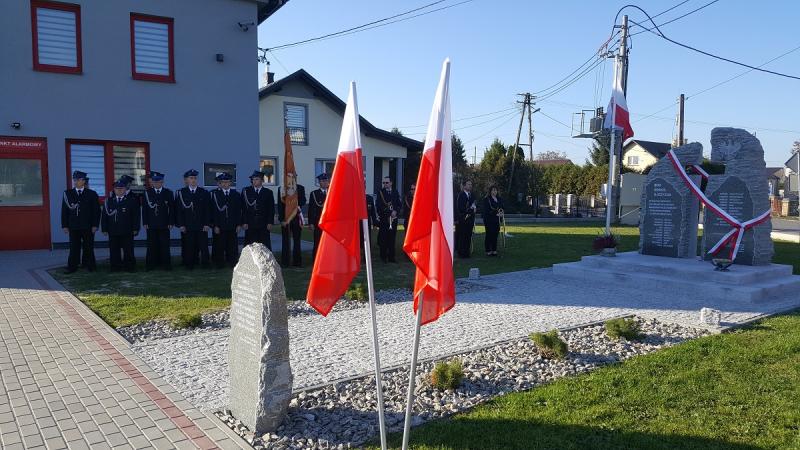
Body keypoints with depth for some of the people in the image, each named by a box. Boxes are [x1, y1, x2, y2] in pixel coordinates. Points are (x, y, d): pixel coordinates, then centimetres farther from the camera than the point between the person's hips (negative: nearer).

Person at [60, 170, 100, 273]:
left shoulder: (92, 194, 4)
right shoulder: (67, 193, 8)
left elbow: (96, 210, 2)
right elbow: (64, 211, 7)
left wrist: (95, 225, -4)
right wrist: (65, 225, 1)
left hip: (88, 226, -1)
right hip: (73, 227, 1)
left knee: (88, 247, 5)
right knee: (74, 247, 2)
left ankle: (89, 265, 14)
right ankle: (72, 267, 7)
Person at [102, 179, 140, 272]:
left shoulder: (131, 200, 2)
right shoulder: (108, 201, 9)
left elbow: (136, 216, 0)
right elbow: (105, 216, 9)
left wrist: (135, 229, -6)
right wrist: (105, 229, 2)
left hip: (127, 232, -2)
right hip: (113, 232, 2)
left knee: (128, 250, 4)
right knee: (114, 250, 5)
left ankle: (129, 267, 12)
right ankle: (116, 267, 14)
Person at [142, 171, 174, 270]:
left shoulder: (168, 193, 5)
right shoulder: (147, 193, 6)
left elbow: (172, 209, 3)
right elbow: (144, 209, 5)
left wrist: (171, 222, -3)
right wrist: (145, 223, -2)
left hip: (164, 225, -1)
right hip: (151, 225, 1)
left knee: (165, 245, 1)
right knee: (152, 245, 3)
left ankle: (166, 264, 9)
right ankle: (151, 264, 11)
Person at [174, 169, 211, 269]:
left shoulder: (204, 193, 8)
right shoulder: (180, 193, 6)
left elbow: (208, 210, 6)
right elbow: (178, 210, 4)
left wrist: (207, 224, -3)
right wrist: (180, 224, -4)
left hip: (202, 226, 1)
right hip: (187, 227, 0)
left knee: (203, 246, 0)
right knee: (189, 247, 2)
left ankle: (205, 264, 7)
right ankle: (190, 265, 11)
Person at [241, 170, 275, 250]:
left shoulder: (268, 192, 9)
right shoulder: (246, 191, 7)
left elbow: (271, 209, 7)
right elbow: (243, 208, 4)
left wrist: (270, 222, -3)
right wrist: (244, 222, -4)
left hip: (264, 225, 0)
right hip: (250, 224, 0)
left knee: (265, 246, 1)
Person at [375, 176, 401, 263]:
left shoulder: (395, 192, 13)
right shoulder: (380, 192, 3)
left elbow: (399, 204, 9)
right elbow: (378, 205, -6)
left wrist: (395, 211, -11)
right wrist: (387, 213, -13)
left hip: (393, 219, 3)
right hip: (383, 219, -3)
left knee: (392, 238, 4)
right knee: (383, 238, -2)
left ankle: (391, 257, 11)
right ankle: (383, 257, 6)